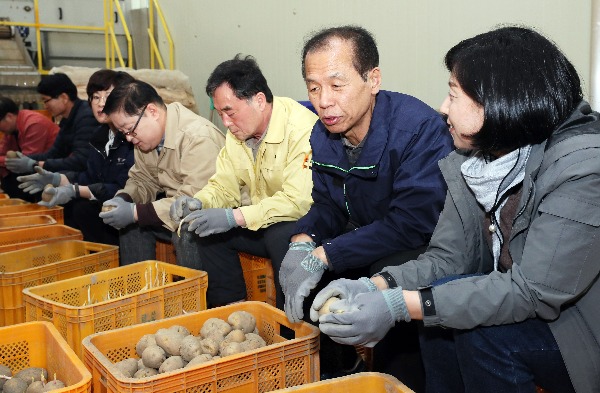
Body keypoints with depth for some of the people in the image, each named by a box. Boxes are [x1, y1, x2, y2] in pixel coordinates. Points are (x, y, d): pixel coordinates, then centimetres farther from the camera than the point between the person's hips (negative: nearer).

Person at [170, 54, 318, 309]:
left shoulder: (302, 128, -24)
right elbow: (224, 185, 6)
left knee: (282, 236, -35)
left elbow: (299, 201, -31)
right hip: (258, 224, 8)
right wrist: (199, 202, -16)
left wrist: (234, 217, -32)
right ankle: (230, 306, 6)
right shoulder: (237, 132, 4)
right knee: (205, 225, -6)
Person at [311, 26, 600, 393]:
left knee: (480, 326, -25)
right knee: (442, 305, -13)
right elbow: (447, 257, -4)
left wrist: (399, 305, -34)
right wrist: (372, 287, -22)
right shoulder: (472, 161, -3)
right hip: (530, 309, 6)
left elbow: (534, 291, -30)